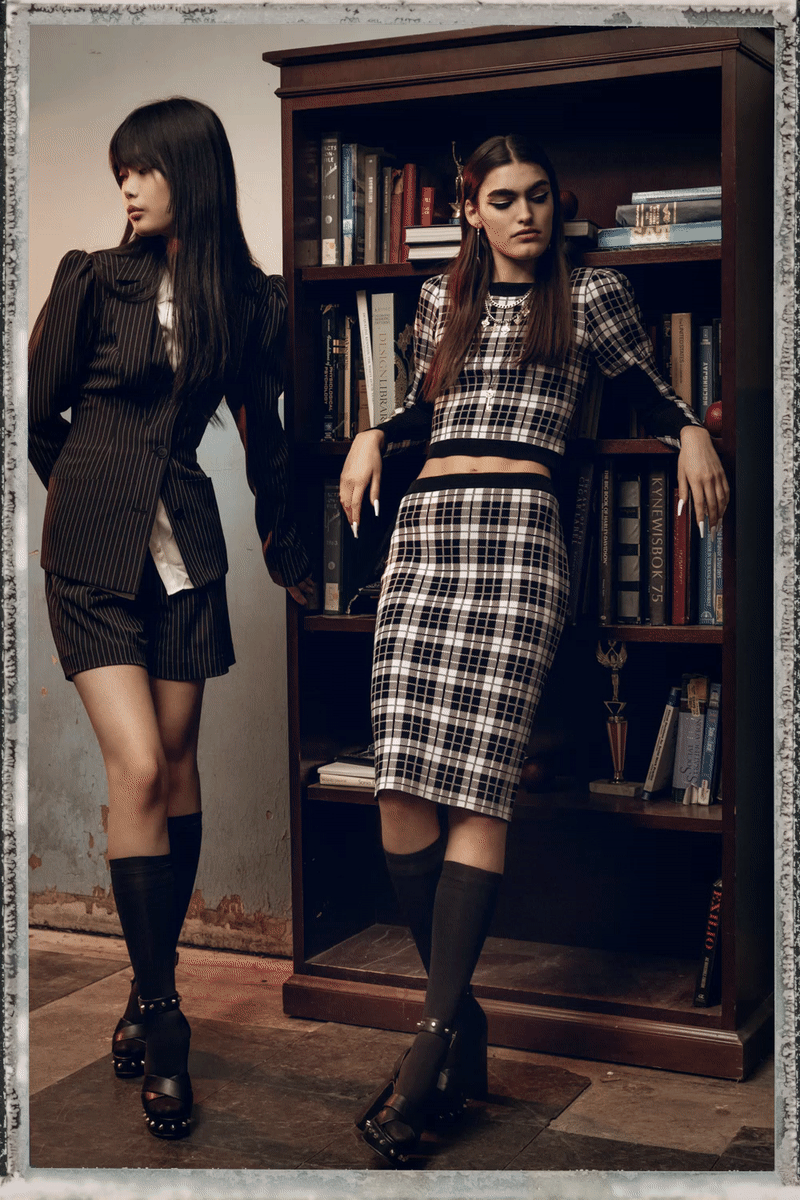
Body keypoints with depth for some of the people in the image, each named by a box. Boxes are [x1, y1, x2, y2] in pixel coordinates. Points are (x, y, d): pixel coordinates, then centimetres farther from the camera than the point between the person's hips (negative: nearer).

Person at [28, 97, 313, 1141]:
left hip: (185, 547, 2)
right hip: (94, 553, -2)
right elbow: (37, 415, 10)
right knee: (138, 768, -12)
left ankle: (151, 993, 19)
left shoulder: (252, 301, 6)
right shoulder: (94, 280, 0)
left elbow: (262, 434, 18)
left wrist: (286, 550, 25)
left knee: (176, 765, 4)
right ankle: (161, 1017, -2)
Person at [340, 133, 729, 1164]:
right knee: (401, 781, -8)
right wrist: (375, 437, 15)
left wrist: (691, 433, 5)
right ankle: (458, 1014, 1)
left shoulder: (591, 295, 14)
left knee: (475, 783, -14)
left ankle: (437, 1034, -12)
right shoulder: (441, 299, 22)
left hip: (518, 527, -4)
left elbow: (647, 388, 24)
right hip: (424, 526, 4)